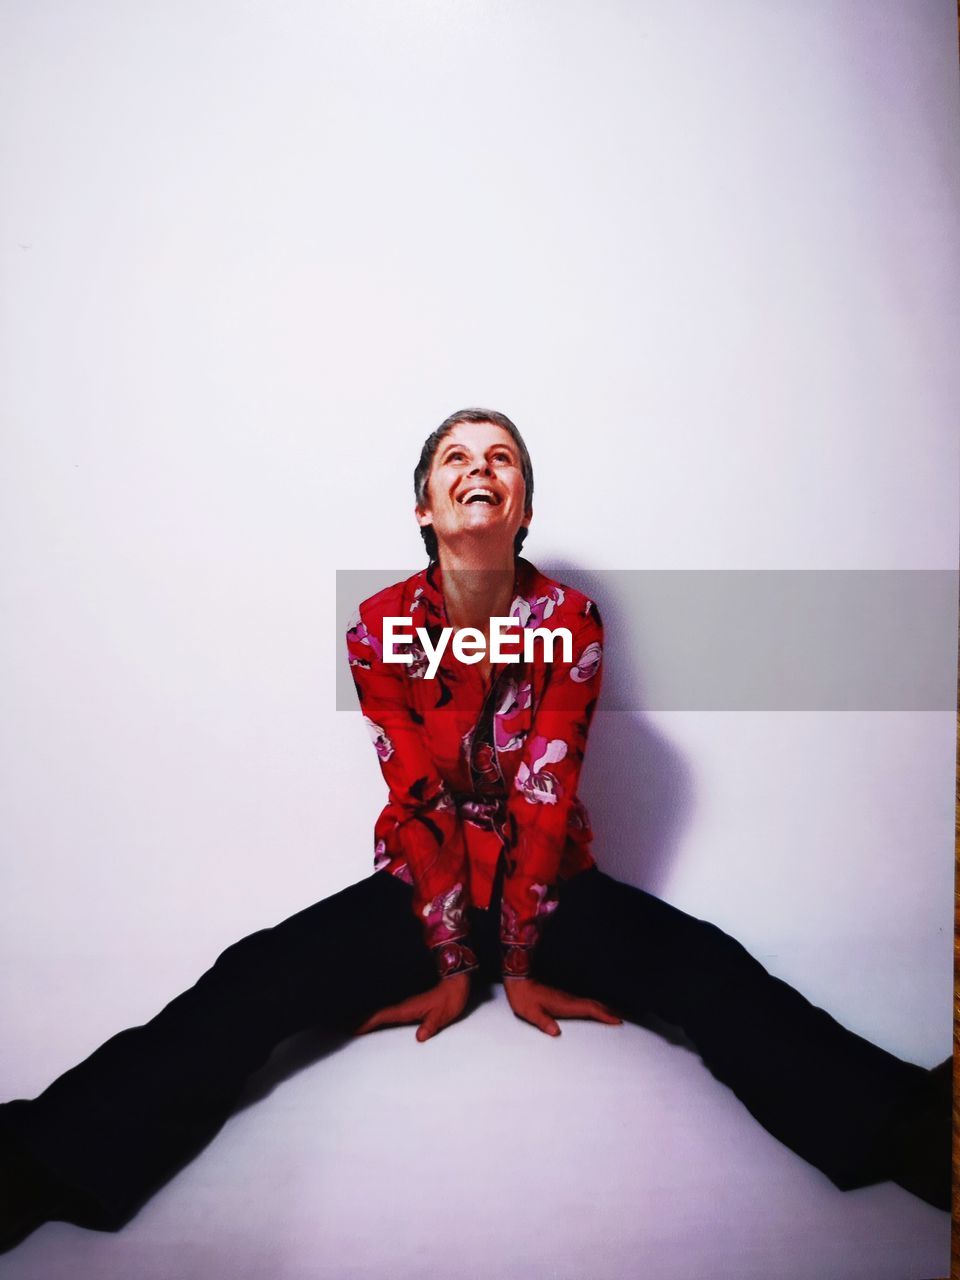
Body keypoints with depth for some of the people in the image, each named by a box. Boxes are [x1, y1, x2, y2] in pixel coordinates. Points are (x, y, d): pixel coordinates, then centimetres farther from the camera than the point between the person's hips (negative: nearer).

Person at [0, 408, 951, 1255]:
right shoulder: (380, 627, -10)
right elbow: (419, 802, -12)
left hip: (551, 884, 0)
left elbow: (545, 799, -14)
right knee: (254, 980, -21)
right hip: (418, 888, 0)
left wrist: (519, 961, -13)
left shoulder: (571, 620, -10)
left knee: (709, 971, -24)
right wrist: (452, 962, -11)